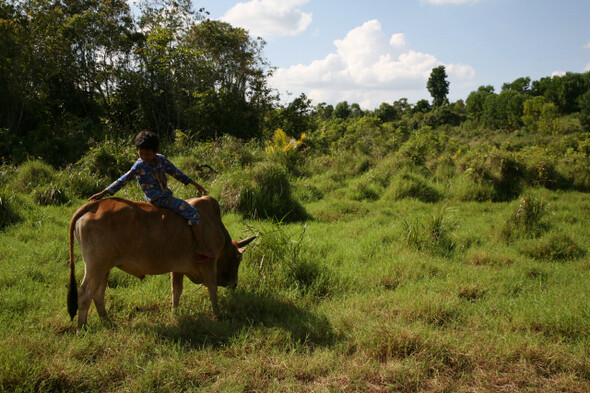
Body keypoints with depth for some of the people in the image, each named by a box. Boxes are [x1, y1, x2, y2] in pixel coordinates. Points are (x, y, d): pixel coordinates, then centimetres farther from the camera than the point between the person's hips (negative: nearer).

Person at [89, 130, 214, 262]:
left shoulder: (161, 159, 6)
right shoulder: (139, 166, -9)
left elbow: (175, 172, 14)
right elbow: (123, 180, -7)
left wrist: (195, 184, 17)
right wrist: (104, 193, -10)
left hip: (166, 196, 7)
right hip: (156, 199, -7)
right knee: (193, 214, -17)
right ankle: (201, 247, -19)